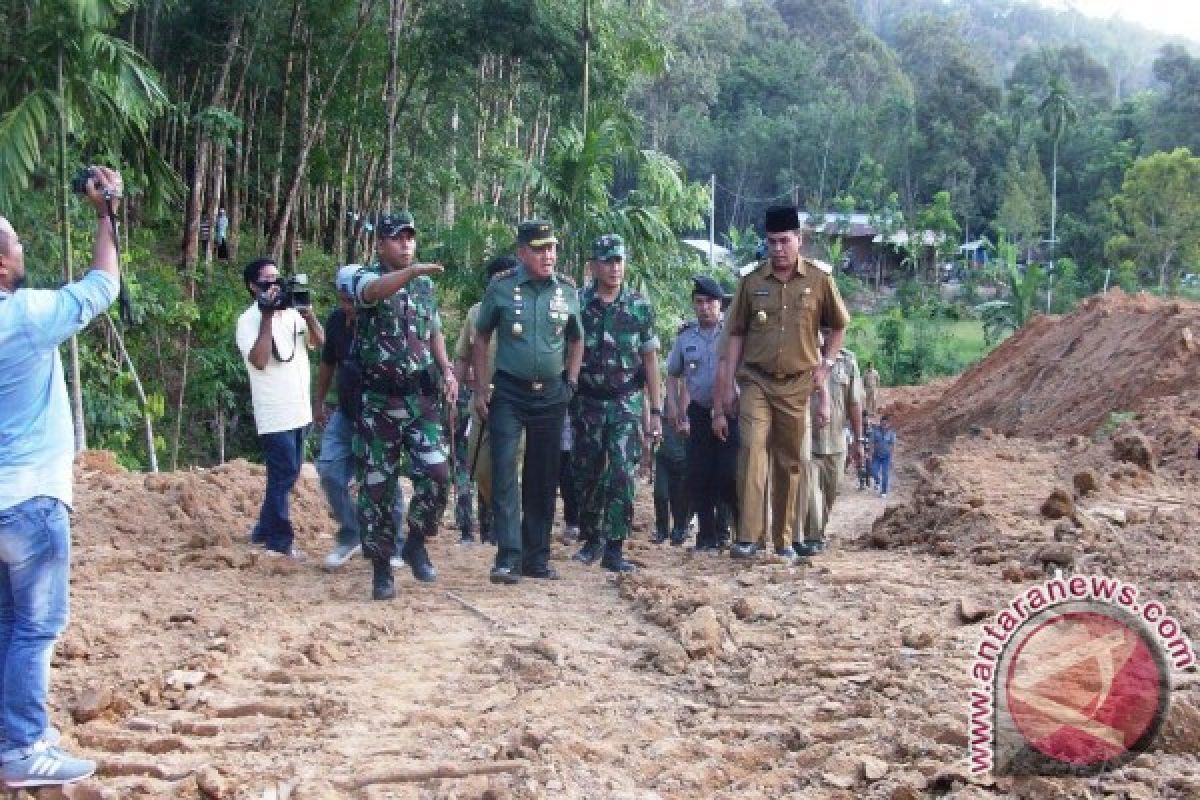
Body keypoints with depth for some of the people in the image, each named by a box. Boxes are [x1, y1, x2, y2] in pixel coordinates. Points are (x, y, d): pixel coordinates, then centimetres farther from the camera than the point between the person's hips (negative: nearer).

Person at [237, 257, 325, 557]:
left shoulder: (292, 314, 11)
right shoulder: (249, 321, -9)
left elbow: (321, 341, 5)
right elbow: (259, 361, -22)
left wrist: (307, 311, -9)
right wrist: (268, 317, -22)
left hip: (299, 410, 7)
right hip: (275, 414, -7)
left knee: (289, 473, 14)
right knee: (283, 475, -5)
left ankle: (265, 531, 26)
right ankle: (280, 540, 5)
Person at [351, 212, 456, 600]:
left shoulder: (425, 285, 11)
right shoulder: (367, 278, -7)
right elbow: (373, 292, -33)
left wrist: (447, 371, 3)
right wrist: (413, 271, -52)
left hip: (422, 398, 4)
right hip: (379, 402, -4)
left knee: (437, 473, -10)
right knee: (377, 485, 2)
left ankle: (416, 542, 12)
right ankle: (381, 566, 12)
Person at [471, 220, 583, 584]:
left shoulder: (568, 290, 2)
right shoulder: (501, 287, -5)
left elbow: (576, 340, 16)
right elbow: (481, 338, 3)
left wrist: (570, 383, 7)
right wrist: (480, 389, -1)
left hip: (551, 395, 3)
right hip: (508, 393, -3)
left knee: (543, 479, 8)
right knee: (504, 472, -12)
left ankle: (537, 557, 16)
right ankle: (509, 557, -11)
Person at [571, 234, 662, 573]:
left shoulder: (640, 306, 1)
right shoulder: (577, 303, -1)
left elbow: (649, 359, 4)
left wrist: (656, 411, 1)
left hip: (627, 403, -1)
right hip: (587, 402, 1)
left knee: (623, 474, -11)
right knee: (587, 474, 7)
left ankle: (614, 548, -6)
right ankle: (591, 538, 24)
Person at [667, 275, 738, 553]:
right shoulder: (685, 337, 8)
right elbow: (673, 376, 19)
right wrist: (675, 409, 9)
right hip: (699, 413, 4)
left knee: (729, 474, -11)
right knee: (699, 476, 2)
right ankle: (707, 536, 11)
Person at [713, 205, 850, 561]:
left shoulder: (819, 279, -1)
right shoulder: (751, 282, 1)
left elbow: (838, 326, 13)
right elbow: (736, 334, 5)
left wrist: (825, 363, 3)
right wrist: (728, 385, 1)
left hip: (797, 384, 1)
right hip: (755, 381, -1)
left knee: (790, 462, 7)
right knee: (752, 450, -17)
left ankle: (783, 539, 18)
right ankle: (747, 537, -20)